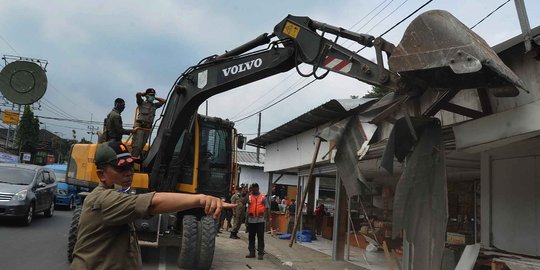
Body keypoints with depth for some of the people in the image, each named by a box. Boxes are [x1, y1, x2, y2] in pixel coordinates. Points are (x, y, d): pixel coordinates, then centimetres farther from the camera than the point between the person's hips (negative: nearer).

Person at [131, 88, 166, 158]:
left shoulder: (154, 105, 17)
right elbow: (137, 94, -15)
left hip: (148, 128, 6)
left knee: (142, 145, 7)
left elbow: (164, 101, 21)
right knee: (137, 145, -12)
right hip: (140, 127, -6)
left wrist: (155, 98, 18)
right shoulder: (142, 103, 1)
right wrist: (144, 94, 5)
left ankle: (136, 158, 13)